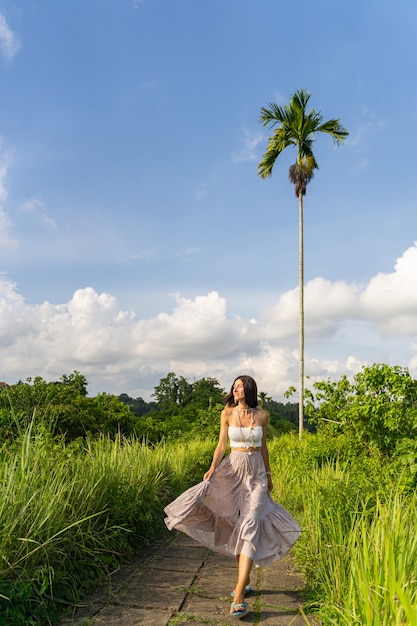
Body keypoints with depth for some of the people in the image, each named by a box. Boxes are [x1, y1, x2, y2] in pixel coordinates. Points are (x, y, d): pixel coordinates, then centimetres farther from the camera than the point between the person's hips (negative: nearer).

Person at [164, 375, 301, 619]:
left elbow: (263, 446, 10)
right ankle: (245, 581, 25)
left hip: (256, 473, -1)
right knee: (236, 525, 7)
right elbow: (222, 444, -1)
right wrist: (212, 468, -15)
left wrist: (268, 475, 17)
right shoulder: (228, 413, -2)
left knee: (249, 526, -11)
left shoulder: (262, 415, -1)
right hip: (232, 470, 1)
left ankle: (239, 594, -13)